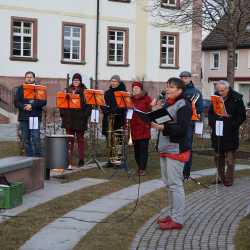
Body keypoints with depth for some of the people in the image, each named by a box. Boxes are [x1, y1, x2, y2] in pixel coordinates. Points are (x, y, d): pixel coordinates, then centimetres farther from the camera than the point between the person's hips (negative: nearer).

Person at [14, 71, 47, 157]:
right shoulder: (20, 89, 14)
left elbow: (43, 101, -2)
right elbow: (16, 102, 5)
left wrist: (32, 106, -13)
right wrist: (24, 107, -13)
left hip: (35, 117, -2)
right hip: (23, 117, 3)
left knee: (36, 138, -10)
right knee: (25, 139, 3)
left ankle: (38, 157, -6)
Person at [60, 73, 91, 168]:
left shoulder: (85, 91, 1)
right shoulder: (68, 90, 10)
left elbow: (88, 104, -2)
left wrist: (86, 115, -12)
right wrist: (63, 113, 0)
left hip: (80, 119, -2)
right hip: (69, 119, 2)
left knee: (80, 139, 7)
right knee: (70, 140, 0)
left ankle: (81, 160, 14)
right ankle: (69, 161, -1)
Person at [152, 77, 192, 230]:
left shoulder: (183, 105, -12)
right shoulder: (168, 104, 15)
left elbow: (182, 129, -21)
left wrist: (163, 127, -29)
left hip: (176, 150, -9)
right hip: (165, 149, 9)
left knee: (175, 184, -7)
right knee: (169, 183, 14)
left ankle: (178, 220, -3)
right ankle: (173, 214, 23)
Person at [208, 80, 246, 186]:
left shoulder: (236, 98, -7)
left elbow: (242, 116, -5)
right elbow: (210, 113, 16)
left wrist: (233, 125, -13)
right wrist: (212, 124, 2)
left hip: (230, 133, -5)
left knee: (230, 157, -2)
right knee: (218, 156, 11)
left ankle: (229, 179, 5)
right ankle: (220, 177, 21)